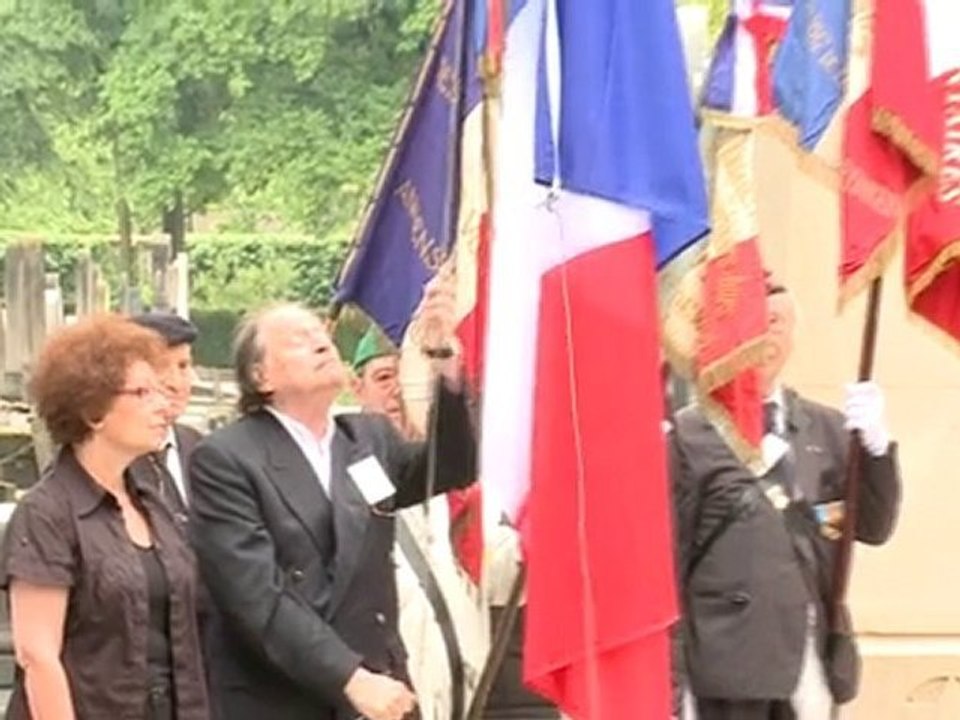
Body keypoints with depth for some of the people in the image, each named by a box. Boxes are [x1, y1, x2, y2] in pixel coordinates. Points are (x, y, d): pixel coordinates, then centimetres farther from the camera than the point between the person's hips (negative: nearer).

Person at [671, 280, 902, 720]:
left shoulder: (828, 428, 10)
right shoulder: (693, 432, -2)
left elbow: (874, 529, 6)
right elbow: (671, 549, -2)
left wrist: (875, 443, -10)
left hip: (816, 653, 4)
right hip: (732, 650, -4)